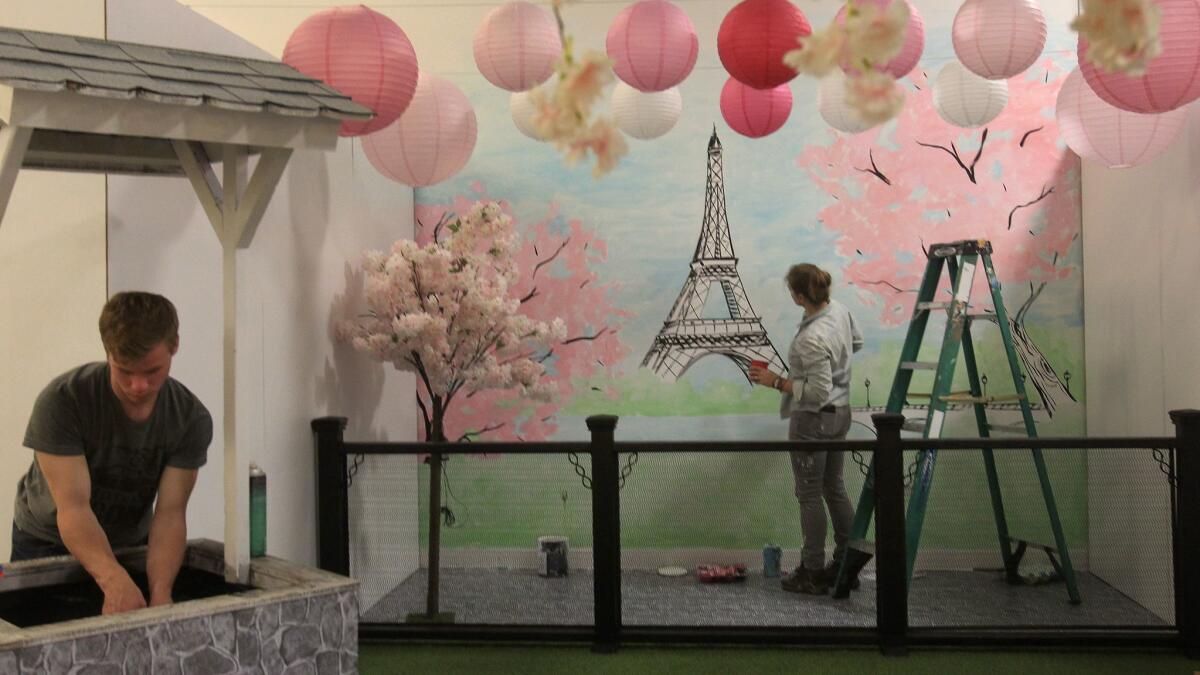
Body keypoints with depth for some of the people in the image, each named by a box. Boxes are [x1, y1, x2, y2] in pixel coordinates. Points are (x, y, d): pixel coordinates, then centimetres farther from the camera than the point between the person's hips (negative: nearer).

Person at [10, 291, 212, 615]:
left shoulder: (191, 418, -20)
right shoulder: (61, 400, -29)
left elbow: (169, 514, -24)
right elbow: (73, 507, -35)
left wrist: (160, 592, -41)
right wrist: (114, 579, -51)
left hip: (131, 544, 2)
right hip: (47, 542, -2)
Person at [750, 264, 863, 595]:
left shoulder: (812, 339, -29)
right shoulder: (839, 309, -3)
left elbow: (818, 392, -26)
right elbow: (856, 342, 17)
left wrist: (776, 381, -19)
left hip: (813, 421, -9)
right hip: (840, 414, 9)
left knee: (810, 495, 5)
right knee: (835, 489, 17)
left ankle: (813, 574, 16)